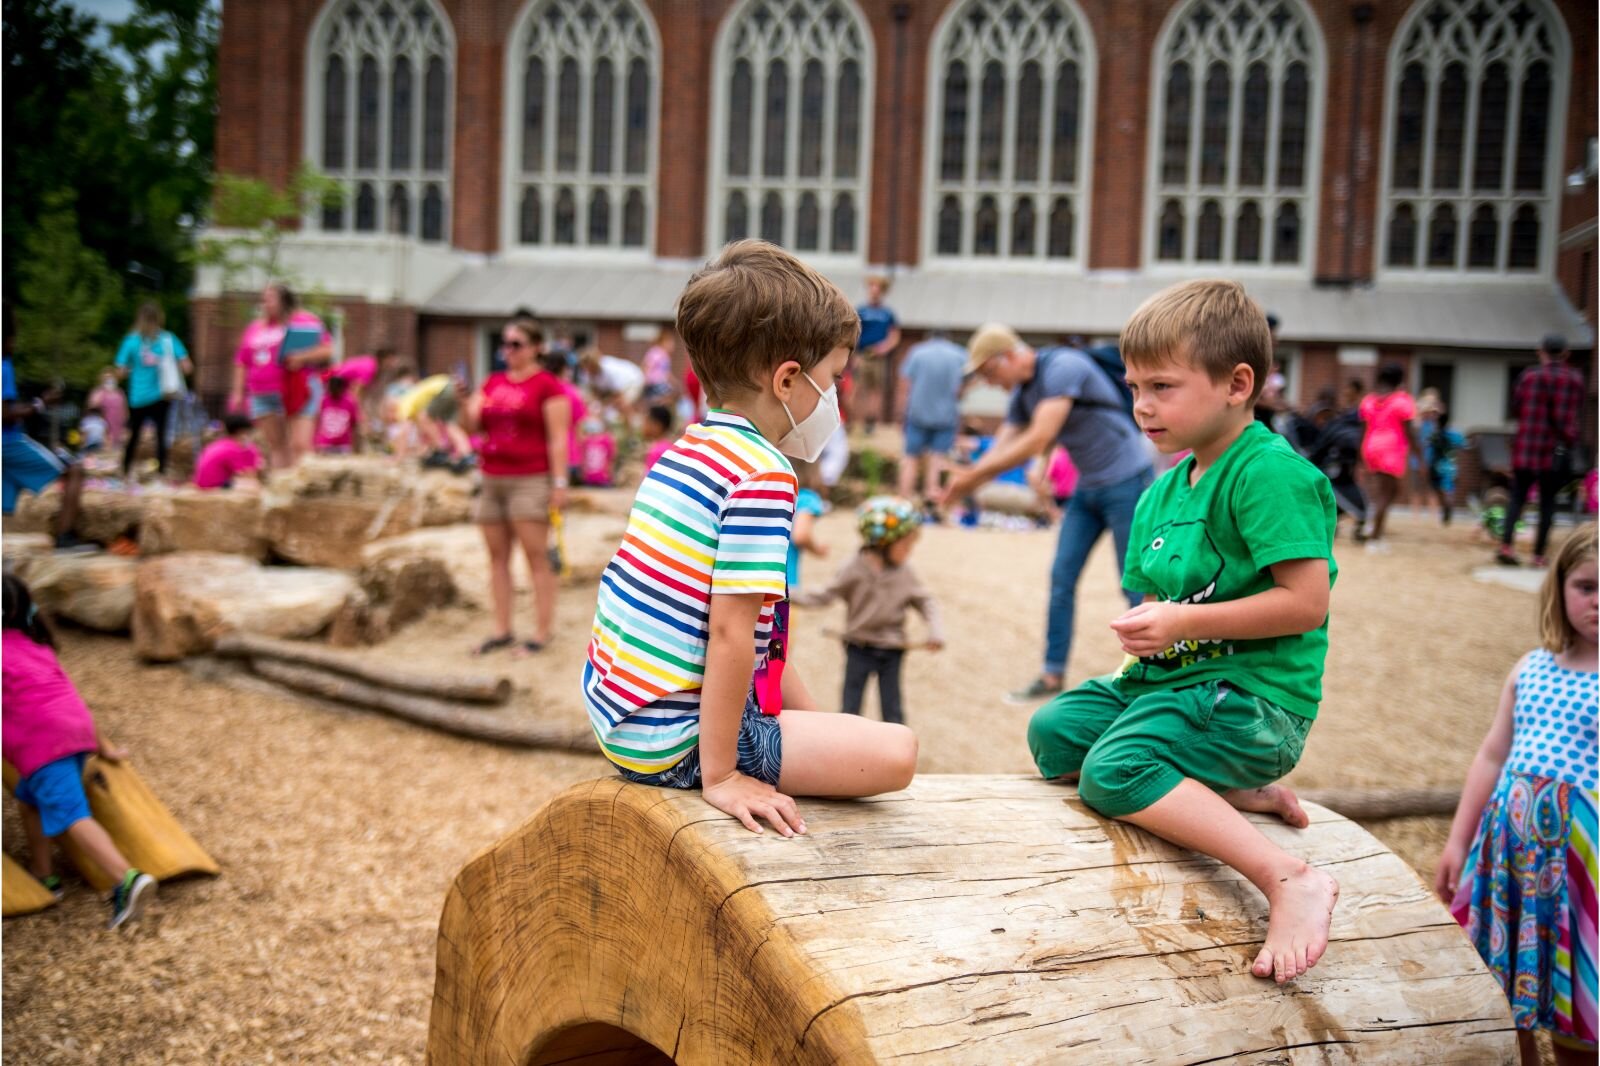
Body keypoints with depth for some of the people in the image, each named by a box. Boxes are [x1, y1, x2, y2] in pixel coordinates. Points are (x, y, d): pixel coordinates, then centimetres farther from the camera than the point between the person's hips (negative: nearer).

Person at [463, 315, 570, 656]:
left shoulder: (547, 385, -3)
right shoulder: (493, 382, 16)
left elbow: (558, 438, -8)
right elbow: (473, 426, 16)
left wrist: (559, 483, -15)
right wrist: (464, 400, -2)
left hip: (530, 480, -7)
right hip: (492, 480, 7)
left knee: (537, 557, -5)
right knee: (497, 556, 8)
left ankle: (542, 633, -3)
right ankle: (502, 630, 15)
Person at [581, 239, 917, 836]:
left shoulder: (684, 451, 11)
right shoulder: (763, 474, -18)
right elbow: (730, 630, -24)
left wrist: (811, 714, 19)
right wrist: (720, 774, -20)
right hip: (674, 743, -10)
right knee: (896, 753, -12)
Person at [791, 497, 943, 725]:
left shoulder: (905, 574, -2)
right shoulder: (854, 570, -11)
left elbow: (925, 602, 4)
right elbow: (826, 595, -7)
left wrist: (935, 631, -12)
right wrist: (793, 597, -17)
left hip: (892, 652, 2)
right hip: (859, 648, -2)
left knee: (893, 711, 7)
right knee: (849, 708, 5)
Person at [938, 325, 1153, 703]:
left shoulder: (1062, 367, -21)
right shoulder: (1022, 394, 7)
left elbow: (1038, 440, -28)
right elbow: (1001, 450, 8)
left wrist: (974, 473, -24)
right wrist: (962, 487, -7)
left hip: (1126, 480, -9)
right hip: (1088, 488, 9)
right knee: (1061, 578, 4)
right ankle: (1053, 675, 9)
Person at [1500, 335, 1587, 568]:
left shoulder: (1529, 375, 0)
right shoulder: (1575, 379, 2)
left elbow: (1517, 407, 3)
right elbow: (1575, 414, 4)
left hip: (1525, 446, 0)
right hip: (1557, 450, 0)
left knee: (1517, 497, 6)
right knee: (1547, 502, 8)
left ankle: (1506, 544, -11)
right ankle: (1539, 554, 7)